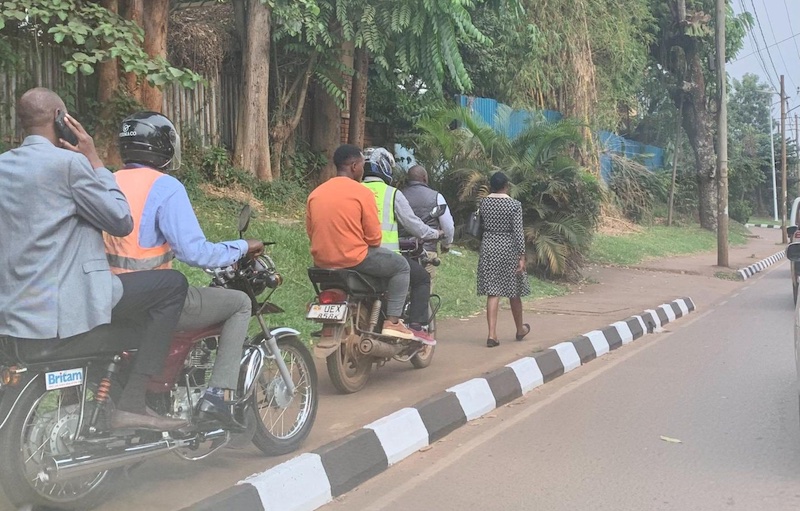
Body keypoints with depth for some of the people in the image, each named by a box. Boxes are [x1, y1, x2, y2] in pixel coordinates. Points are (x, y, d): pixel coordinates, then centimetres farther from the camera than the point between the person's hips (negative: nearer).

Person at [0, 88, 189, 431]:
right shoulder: (68, 162, -12)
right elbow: (121, 221, -7)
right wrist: (95, 161, -1)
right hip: (65, 311, -9)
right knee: (172, 284, -2)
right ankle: (130, 404, -6)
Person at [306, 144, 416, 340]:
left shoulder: (315, 194, 6)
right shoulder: (362, 193, -10)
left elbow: (311, 232, 11)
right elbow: (374, 237, -9)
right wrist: (372, 246, 13)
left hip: (321, 262, 7)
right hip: (354, 260, -7)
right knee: (401, 266, 13)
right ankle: (392, 321, 6)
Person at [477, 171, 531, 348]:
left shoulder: (483, 202, 0)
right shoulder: (514, 204, -9)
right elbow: (518, 232, -12)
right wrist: (522, 257, -9)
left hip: (488, 247, 2)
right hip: (508, 248, -2)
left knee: (492, 292, 2)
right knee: (514, 291, 13)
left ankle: (492, 334, -8)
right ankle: (520, 329, 32)